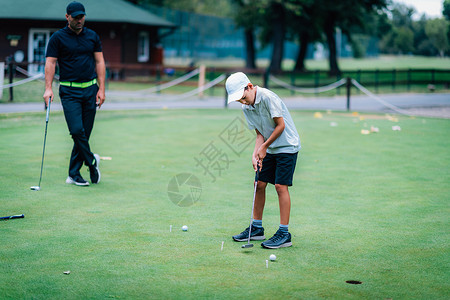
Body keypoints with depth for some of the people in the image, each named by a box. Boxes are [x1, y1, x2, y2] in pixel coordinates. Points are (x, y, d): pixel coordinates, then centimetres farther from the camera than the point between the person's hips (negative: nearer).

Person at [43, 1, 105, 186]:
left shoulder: (92, 37, 8)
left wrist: (101, 89, 2)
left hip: (90, 89, 3)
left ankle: (74, 174, 9)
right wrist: (48, 88, -15)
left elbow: (99, 62, 10)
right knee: (77, 130, -17)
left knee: (85, 133, 2)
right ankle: (91, 161, 6)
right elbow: (50, 63, -4)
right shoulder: (58, 38, -1)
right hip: (69, 91, -3)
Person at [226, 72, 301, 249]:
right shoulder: (246, 108, 2)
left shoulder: (268, 97, -22)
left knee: (281, 186, -12)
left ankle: (284, 234, -9)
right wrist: (255, 154, -11)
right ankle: (256, 228, 19)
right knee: (259, 184, 7)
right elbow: (260, 134, 5)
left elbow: (281, 125, -18)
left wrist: (264, 147, -11)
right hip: (269, 148, 8)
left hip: (287, 146, -8)